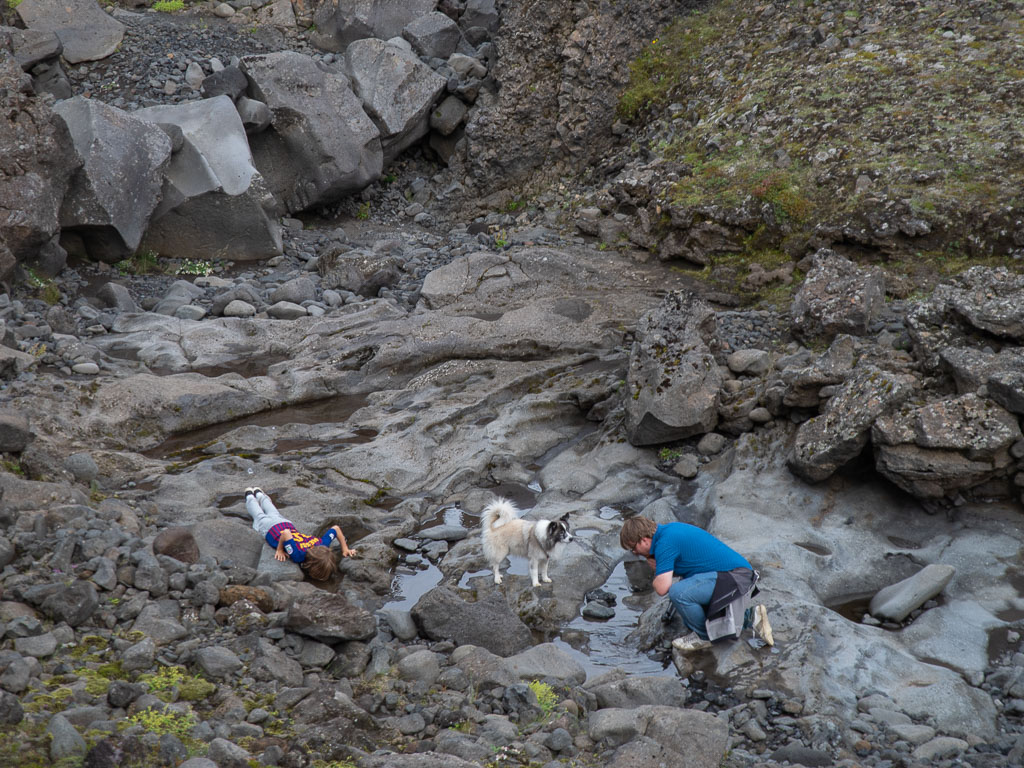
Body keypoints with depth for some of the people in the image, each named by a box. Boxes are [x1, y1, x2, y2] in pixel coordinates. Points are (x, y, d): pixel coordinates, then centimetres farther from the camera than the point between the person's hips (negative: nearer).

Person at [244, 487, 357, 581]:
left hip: (287, 524, 4)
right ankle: (250, 497, 59)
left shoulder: (321, 544, -38)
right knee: (259, 517, 33)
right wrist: (279, 550, -39)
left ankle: (259, 494, 64)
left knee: (274, 515, 40)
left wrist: (345, 549, -26)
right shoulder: (298, 555, -51)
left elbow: (335, 528, -26)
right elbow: (285, 533, -56)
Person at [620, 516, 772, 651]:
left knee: (678, 592, -29)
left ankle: (703, 636, -5)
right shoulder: (670, 528, 12)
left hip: (734, 577, -11)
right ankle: (750, 616, 19)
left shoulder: (665, 544, -17)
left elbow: (662, 588, -24)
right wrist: (659, 567, 7)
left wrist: (657, 575, -1)